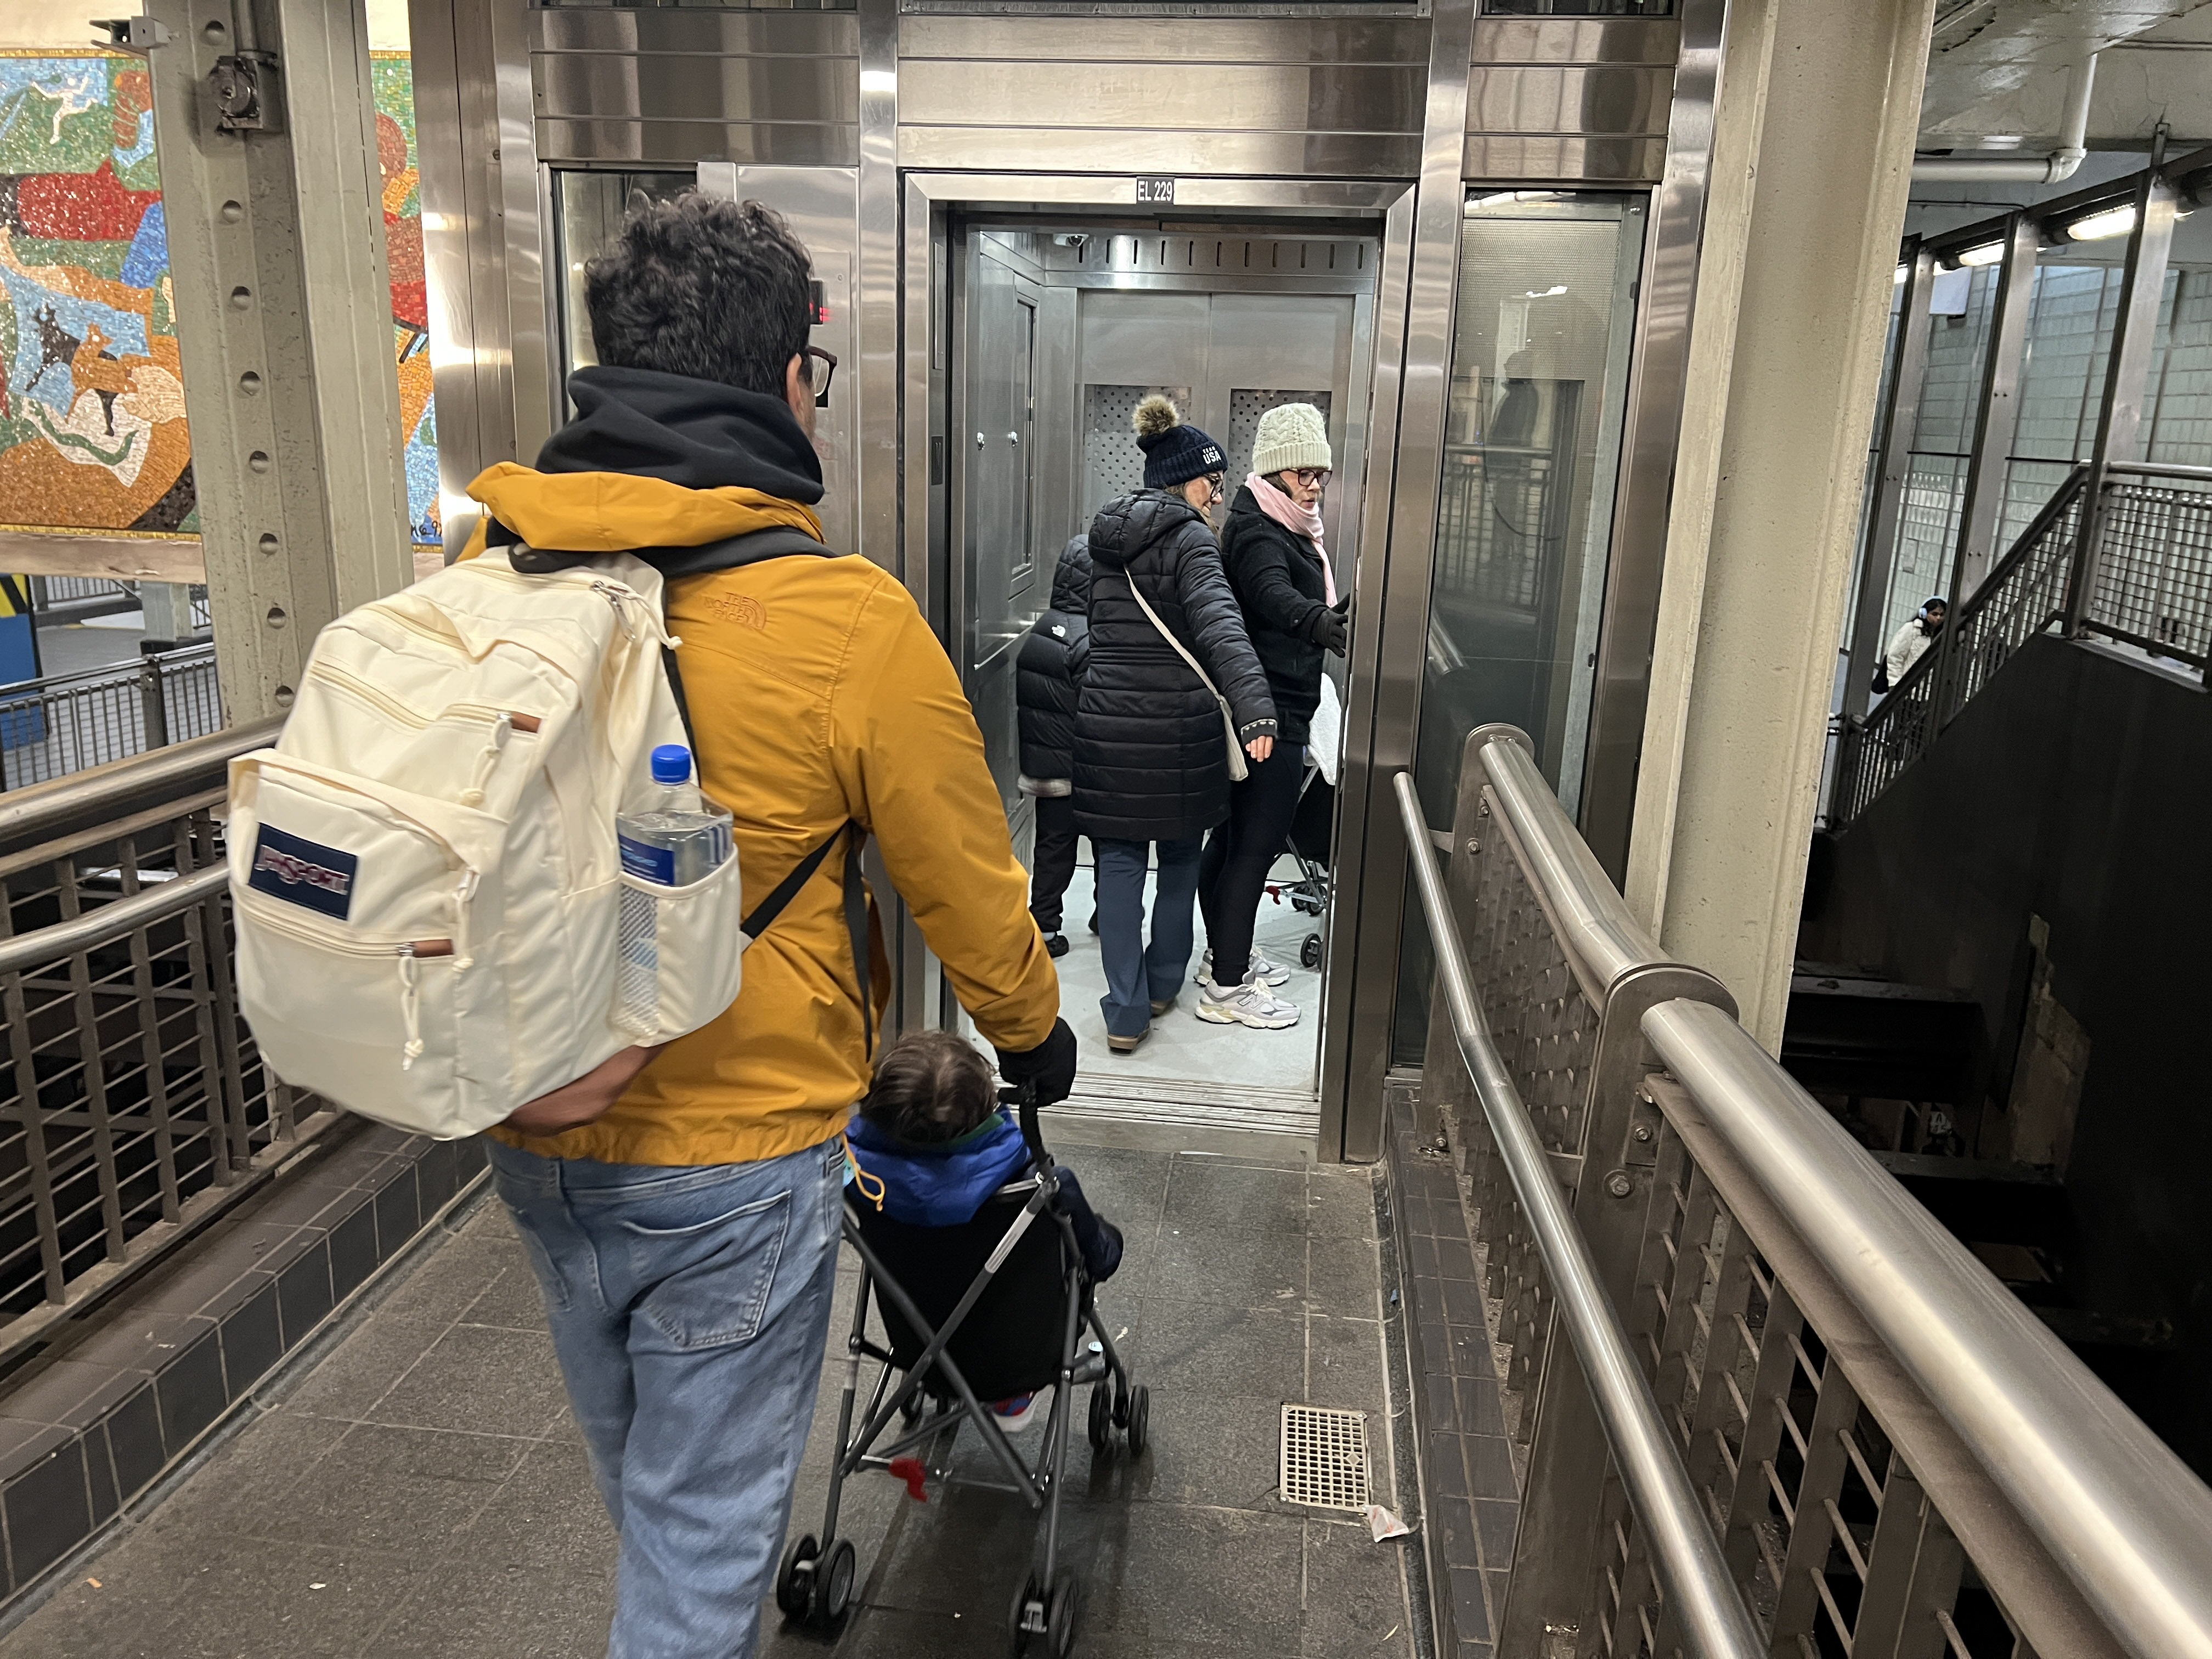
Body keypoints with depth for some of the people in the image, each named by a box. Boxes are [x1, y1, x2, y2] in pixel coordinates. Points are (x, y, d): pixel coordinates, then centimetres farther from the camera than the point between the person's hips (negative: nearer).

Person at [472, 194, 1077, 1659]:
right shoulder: (849, 622, -20)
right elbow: (967, 886, -10)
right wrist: (1034, 1032, 9)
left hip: (535, 1136, 6)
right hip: (735, 1155, -6)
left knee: (639, 1470, 30)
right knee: (708, 1521, 15)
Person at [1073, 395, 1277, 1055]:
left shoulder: (1105, 535, 11)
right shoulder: (1190, 540, -10)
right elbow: (1221, 628, -25)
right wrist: (1255, 711, -34)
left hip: (1107, 720, 4)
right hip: (1179, 726, -4)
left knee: (1119, 862, 7)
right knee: (1181, 857, 16)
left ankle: (1126, 1011, 6)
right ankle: (1162, 984, 30)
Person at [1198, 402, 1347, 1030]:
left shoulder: (1288, 530, 17)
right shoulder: (1257, 532, -17)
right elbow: (1274, 595, -39)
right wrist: (1324, 625, -57)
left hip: (1269, 708, 11)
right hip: (1271, 711, -11)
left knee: (1235, 833, 18)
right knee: (1257, 843, -7)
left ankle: (1226, 954, 32)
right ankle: (1226, 987, 0)